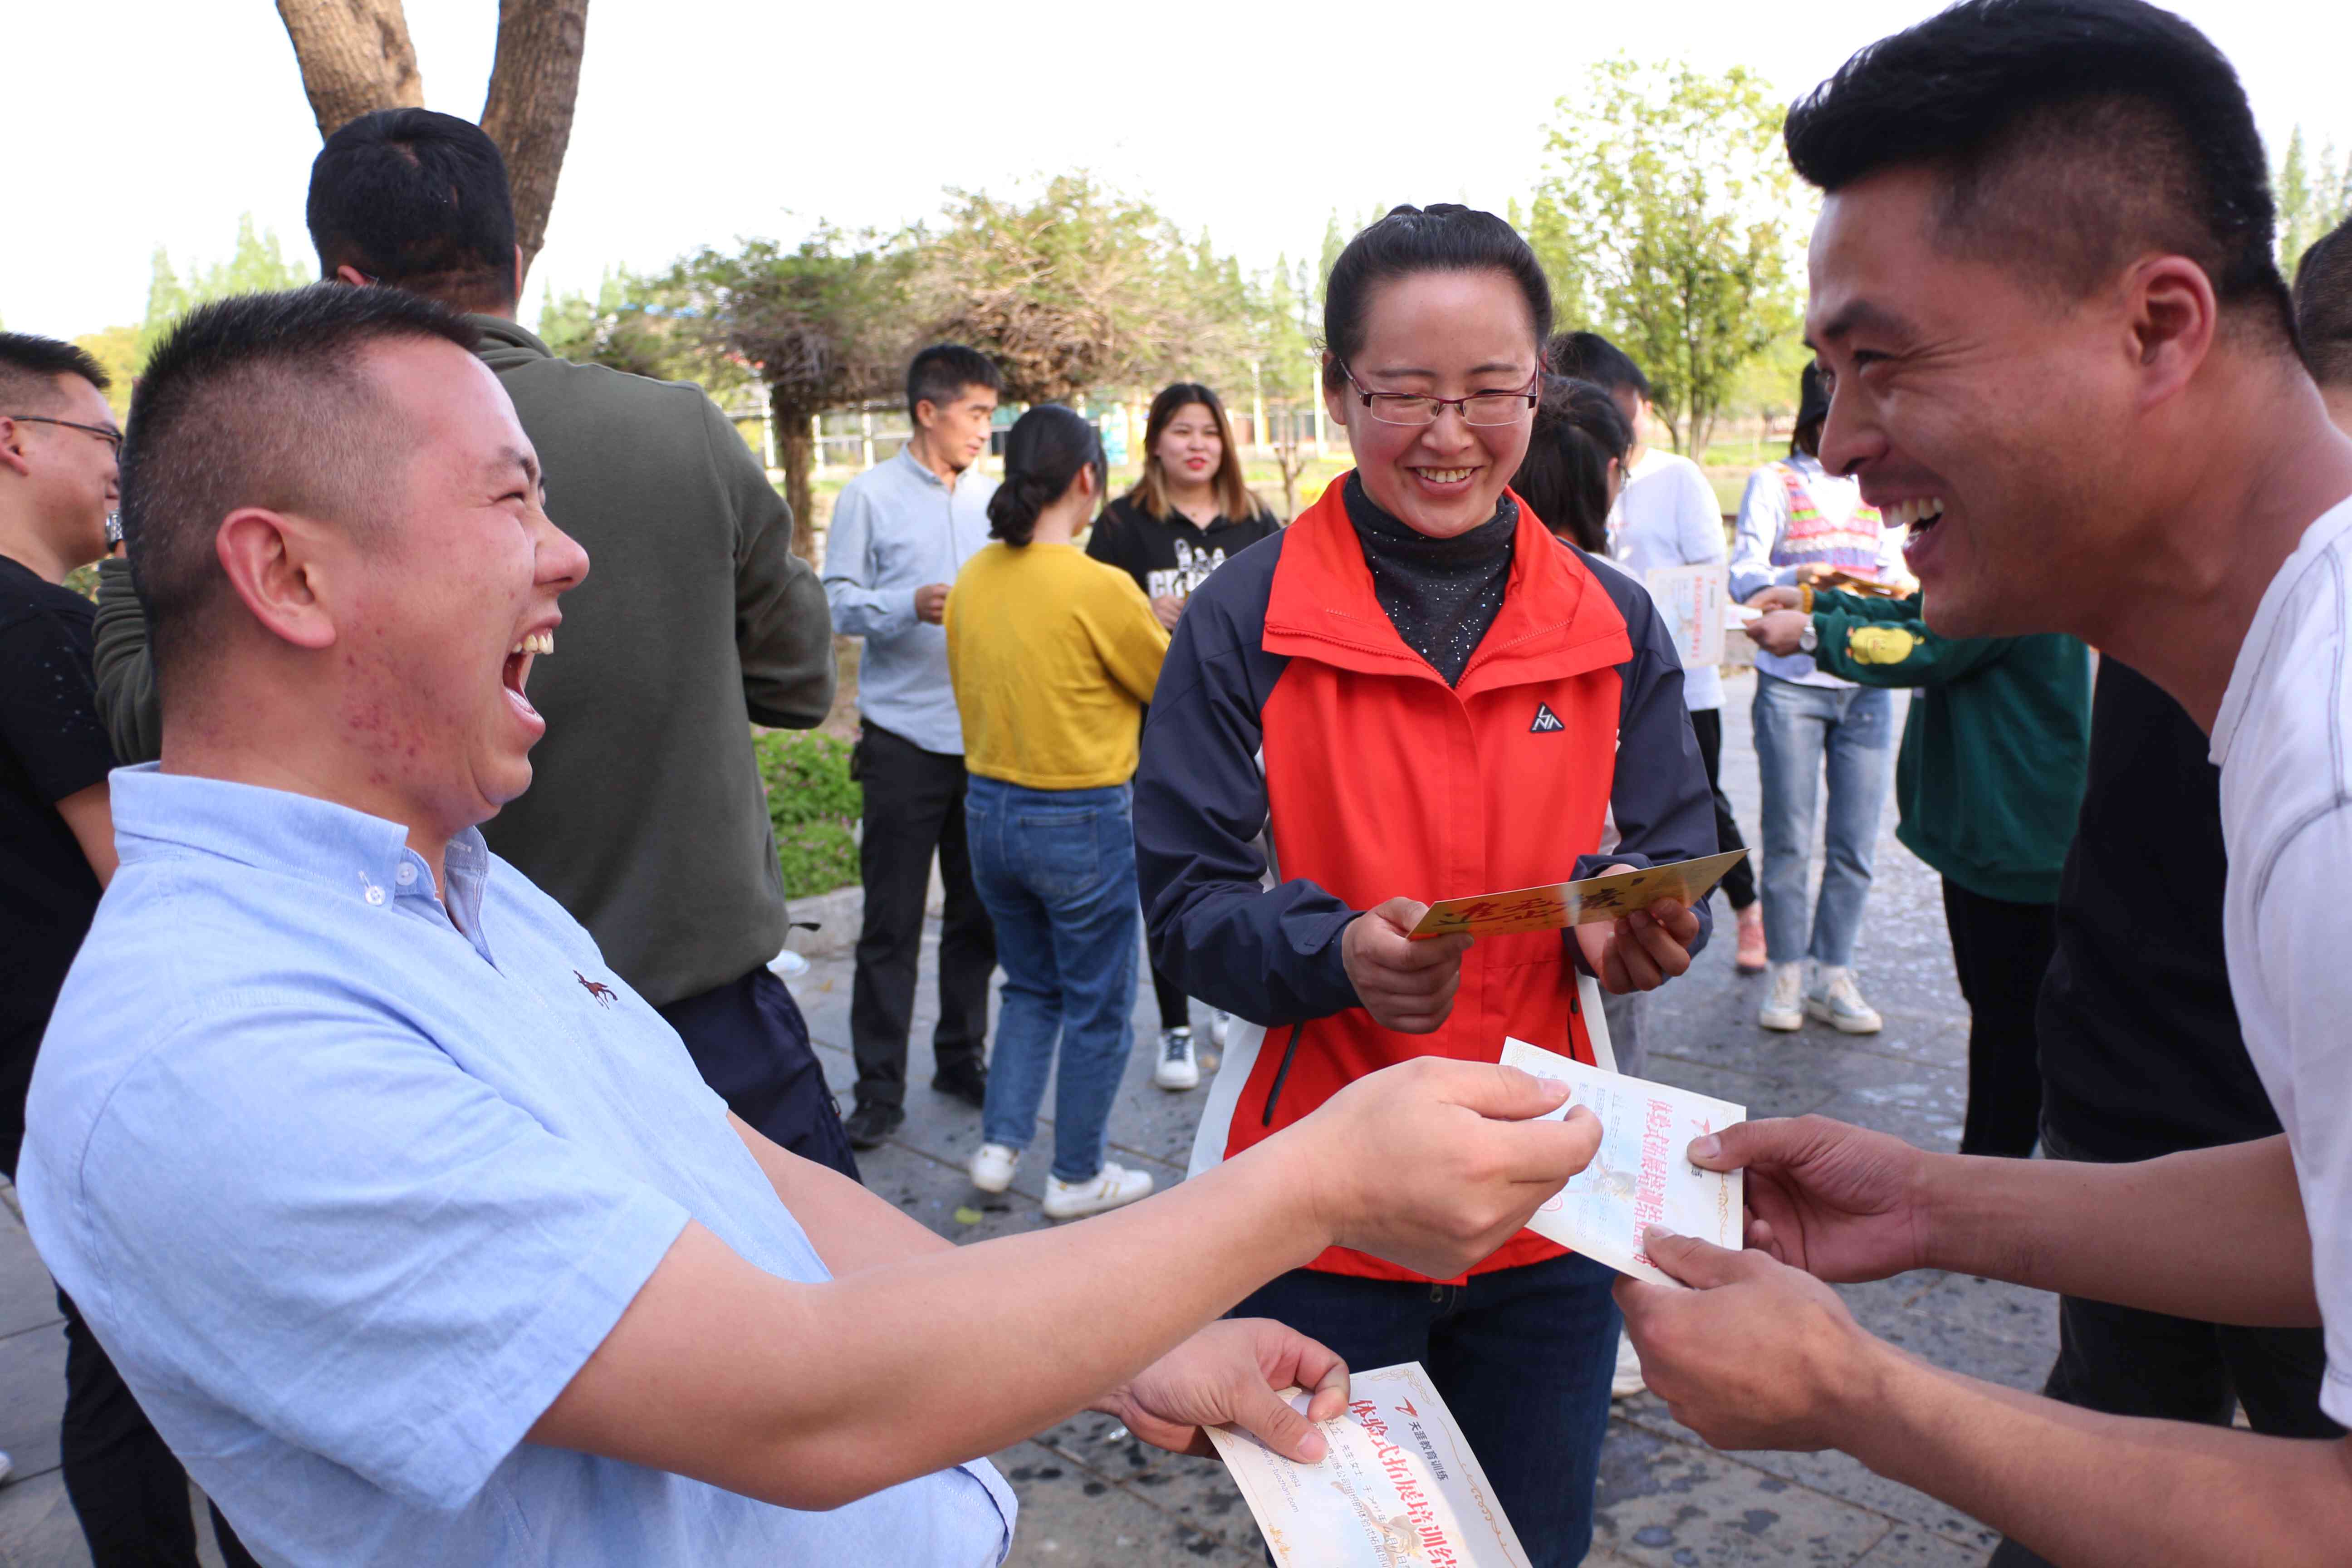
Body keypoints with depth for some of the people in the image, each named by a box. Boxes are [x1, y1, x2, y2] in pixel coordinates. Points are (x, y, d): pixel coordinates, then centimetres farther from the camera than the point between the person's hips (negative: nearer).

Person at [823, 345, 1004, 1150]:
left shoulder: (994, 498, 10)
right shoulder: (870, 496, -1)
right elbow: (836, 602, -4)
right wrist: (911, 606, -20)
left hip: (986, 735, 4)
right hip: (904, 738, -4)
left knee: (979, 912, 11)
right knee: (892, 922, 0)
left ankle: (962, 1058, 26)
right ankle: (879, 1089, 8)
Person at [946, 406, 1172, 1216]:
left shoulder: (972, 579, 0)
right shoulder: (1099, 587, -19)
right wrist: (1166, 634, 15)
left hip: (988, 808, 6)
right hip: (1080, 821, -6)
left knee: (1030, 987, 24)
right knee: (1098, 1006, 11)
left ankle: (999, 1144, 22)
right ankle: (1078, 1175, 23)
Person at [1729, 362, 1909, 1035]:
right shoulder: (1774, 482, 4)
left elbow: (1898, 573, 14)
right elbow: (1743, 572, -8)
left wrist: (1892, 590, -10)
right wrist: (1795, 578, -28)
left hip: (1867, 683, 4)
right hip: (1792, 682, -4)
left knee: (1855, 843, 3)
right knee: (1789, 840, 0)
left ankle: (1833, 975, 13)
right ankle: (1787, 973, 11)